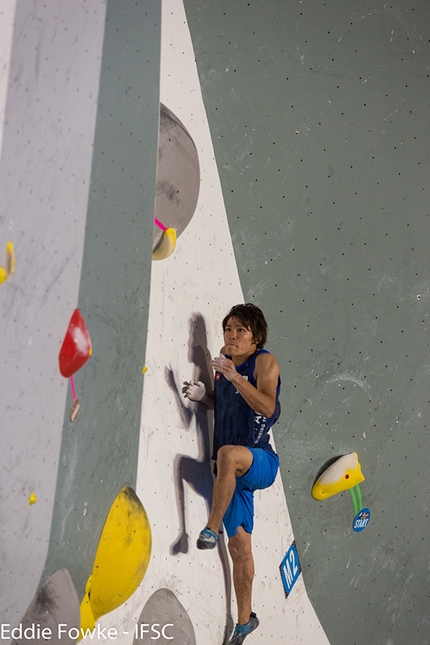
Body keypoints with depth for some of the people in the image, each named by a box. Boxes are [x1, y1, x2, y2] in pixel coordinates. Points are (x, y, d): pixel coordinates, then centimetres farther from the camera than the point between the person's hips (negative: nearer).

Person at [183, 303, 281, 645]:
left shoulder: (264, 361, -10)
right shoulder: (226, 358, 10)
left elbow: (267, 407, -23)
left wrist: (235, 377, -30)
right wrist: (204, 394, 0)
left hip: (260, 462, -6)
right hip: (233, 469, 6)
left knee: (229, 454, -41)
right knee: (239, 544, 10)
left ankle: (211, 528, -25)